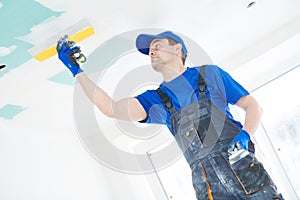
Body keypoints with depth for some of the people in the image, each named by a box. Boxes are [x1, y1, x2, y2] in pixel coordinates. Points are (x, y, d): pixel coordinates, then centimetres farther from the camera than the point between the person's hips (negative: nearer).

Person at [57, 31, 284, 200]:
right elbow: (110, 108, 5)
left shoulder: (209, 73, 13)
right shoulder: (156, 99, 18)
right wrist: (77, 70, 7)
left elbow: (253, 105, 11)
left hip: (242, 167, -1)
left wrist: (245, 135, -9)